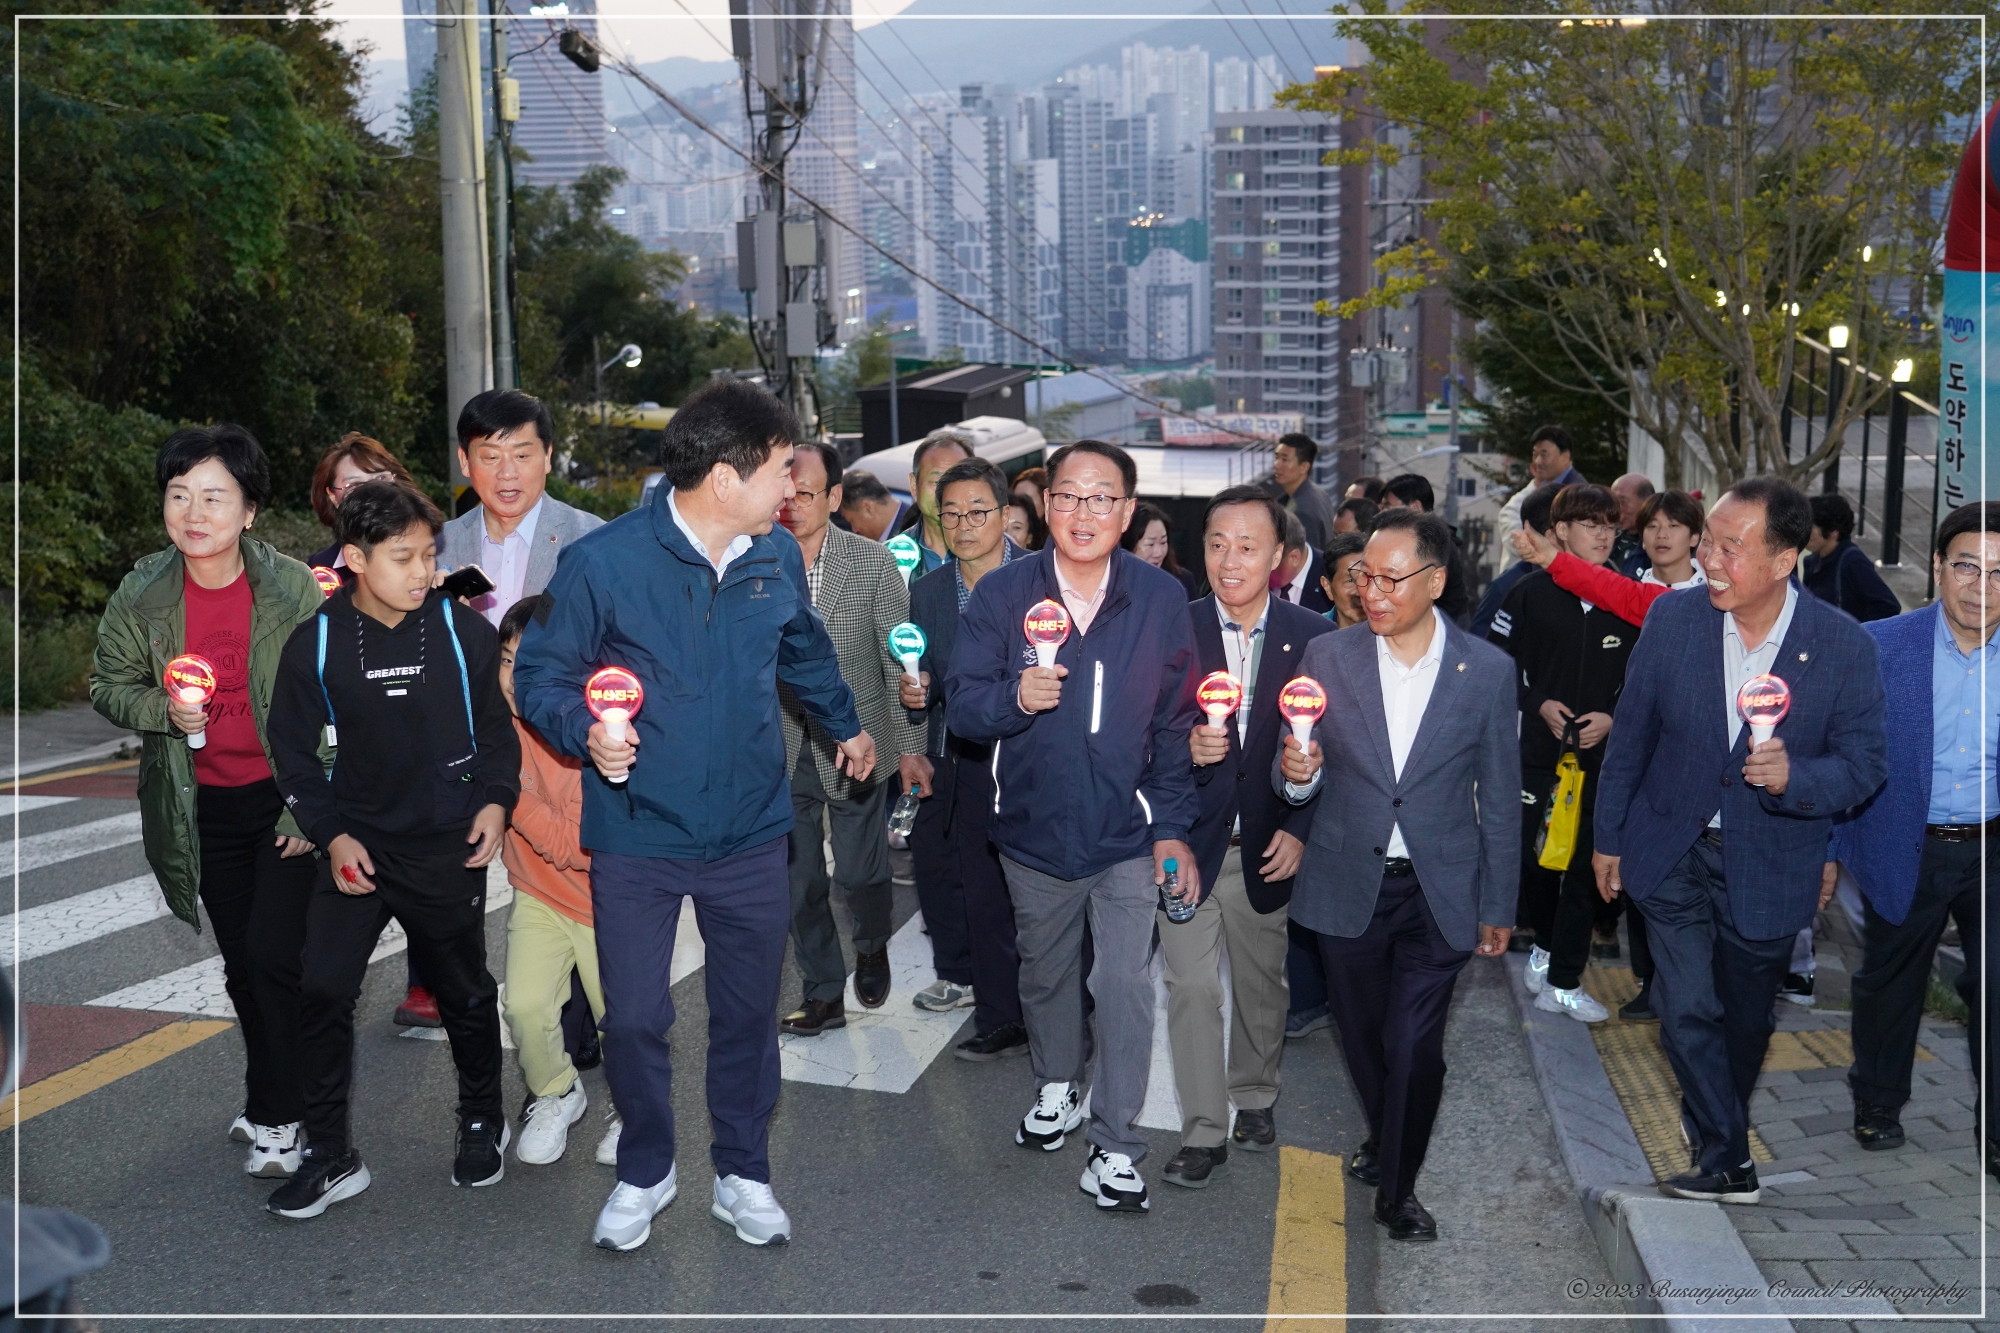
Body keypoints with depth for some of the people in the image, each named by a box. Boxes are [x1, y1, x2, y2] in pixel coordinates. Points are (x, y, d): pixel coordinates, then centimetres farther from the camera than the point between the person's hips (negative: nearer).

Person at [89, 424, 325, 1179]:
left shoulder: (291, 588, -14)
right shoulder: (142, 594, -4)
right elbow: (109, 685, 8)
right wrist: (162, 710, -14)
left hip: (285, 800, -4)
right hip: (205, 806, 4)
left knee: (272, 955, -10)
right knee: (241, 965, 15)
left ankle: (277, 1116, 9)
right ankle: (273, 1102, 34)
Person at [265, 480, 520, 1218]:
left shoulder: (464, 632, -8)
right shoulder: (314, 645, -8)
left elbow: (495, 727, 4)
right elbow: (294, 752, 0)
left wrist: (495, 801, -9)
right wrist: (332, 834, -9)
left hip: (449, 848, 0)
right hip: (357, 847, 1)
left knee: (465, 993, 13)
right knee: (320, 992, -4)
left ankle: (484, 1122, 36)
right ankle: (329, 1156, 13)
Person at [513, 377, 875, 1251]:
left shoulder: (777, 559, 1)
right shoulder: (603, 563, -15)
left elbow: (805, 651, 21)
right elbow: (540, 676, -6)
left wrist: (846, 725, 33)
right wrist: (588, 734, -24)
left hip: (750, 834, 4)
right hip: (638, 837, -3)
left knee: (748, 1013, 13)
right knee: (634, 1019, 6)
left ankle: (743, 1174, 33)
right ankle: (645, 1171, 32)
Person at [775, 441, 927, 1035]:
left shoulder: (875, 562, -7)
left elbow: (900, 661, -5)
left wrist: (910, 747, -9)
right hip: (783, 751, 2)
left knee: (861, 872, 6)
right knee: (799, 881, 10)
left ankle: (872, 948, 39)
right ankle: (823, 995, 28)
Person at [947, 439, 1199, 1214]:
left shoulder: (1162, 599, -6)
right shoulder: (1002, 593, -6)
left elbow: (1176, 723, -1)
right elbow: (963, 705, -7)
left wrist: (1173, 826, -6)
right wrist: (1015, 697, -29)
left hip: (1127, 834, -1)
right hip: (1035, 829, 2)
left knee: (1125, 989, -4)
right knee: (1045, 973, 20)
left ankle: (1114, 1147, 12)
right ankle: (1056, 1087, 46)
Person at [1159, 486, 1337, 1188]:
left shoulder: (1314, 637, -4)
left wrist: (1300, 829, -6)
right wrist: (1184, 746, -24)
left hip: (1268, 847, 1)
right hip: (1188, 842, -1)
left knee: (1262, 983, 17)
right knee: (1192, 987, -1)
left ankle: (1254, 1097, 39)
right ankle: (1203, 1131, 13)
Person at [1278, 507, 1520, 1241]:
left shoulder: (1487, 670, -5)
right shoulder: (1327, 656, -3)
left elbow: (1498, 798, 1)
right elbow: (1301, 778, 3)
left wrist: (1499, 905, 4)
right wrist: (1296, 773, -21)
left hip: (1438, 891, -2)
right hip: (1347, 885, 2)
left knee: (1414, 1044, -5)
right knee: (1364, 1035, 16)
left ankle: (1397, 1188, 16)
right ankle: (1384, 1138, 44)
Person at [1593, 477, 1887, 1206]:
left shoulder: (1845, 645, -17)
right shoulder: (1672, 617, -12)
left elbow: (1863, 763, -10)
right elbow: (1631, 735, -1)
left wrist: (1793, 778, -32)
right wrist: (1608, 836, 6)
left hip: (1771, 865, 0)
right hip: (1674, 851, 1)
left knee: (1744, 1018, 16)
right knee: (1686, 1007, -8)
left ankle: (1717, 1124, 44)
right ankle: (1728, 1159, 12)